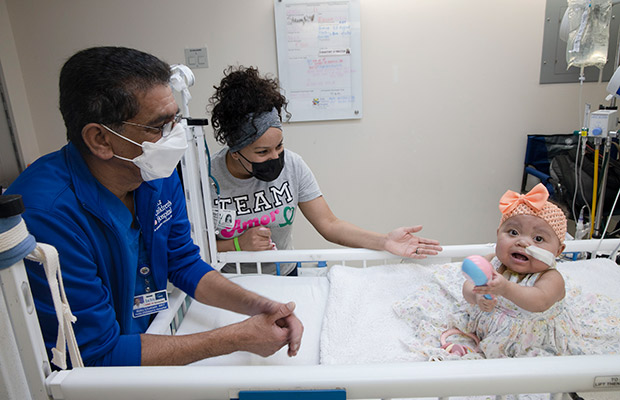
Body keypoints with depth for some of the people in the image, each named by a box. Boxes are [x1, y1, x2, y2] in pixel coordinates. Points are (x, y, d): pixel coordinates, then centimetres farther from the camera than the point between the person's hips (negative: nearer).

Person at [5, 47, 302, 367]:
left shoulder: (159, 176, -7)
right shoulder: (46, 217, -30)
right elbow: (98, 355, -25)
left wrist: (255, 305, -14)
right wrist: (239, 338, -25)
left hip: (155, 332, 5)